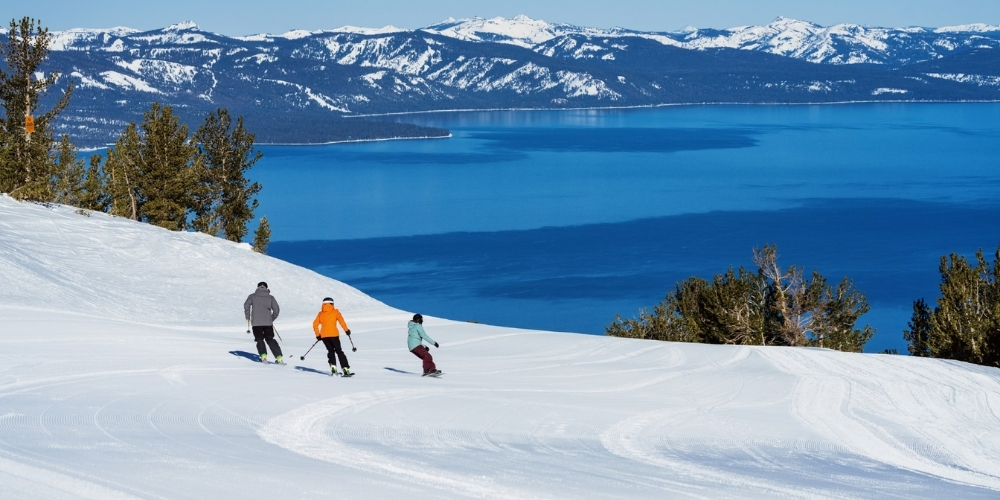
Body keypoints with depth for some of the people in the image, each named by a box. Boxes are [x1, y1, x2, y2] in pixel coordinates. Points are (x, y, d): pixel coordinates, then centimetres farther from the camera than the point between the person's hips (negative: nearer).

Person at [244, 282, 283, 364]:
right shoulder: (270, 297, 9)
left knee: (260, 339, 11)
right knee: (270, 339, 11)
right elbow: (276, 310, 3)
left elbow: (246, 305, -8)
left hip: (256, 322, -2)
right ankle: (279, 357, 2)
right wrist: (272, 319, 18)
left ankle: (264, 356, -11)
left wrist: (247, 316, 3)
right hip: (268, 322, 2)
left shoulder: (253, 296, 6)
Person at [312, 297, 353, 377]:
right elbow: (341, 320, -9)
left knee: (331, 351, 19)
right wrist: (346, 330, -8)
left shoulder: (320, 313, 15)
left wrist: (318, 335, 18)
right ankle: (345, 369, -4)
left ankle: (333, 367, 0)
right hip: (333, 334, -3)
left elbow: (315, 324, 11)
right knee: (339, 351, 5)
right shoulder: (335, 311, 6)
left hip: (323, 335, 3)